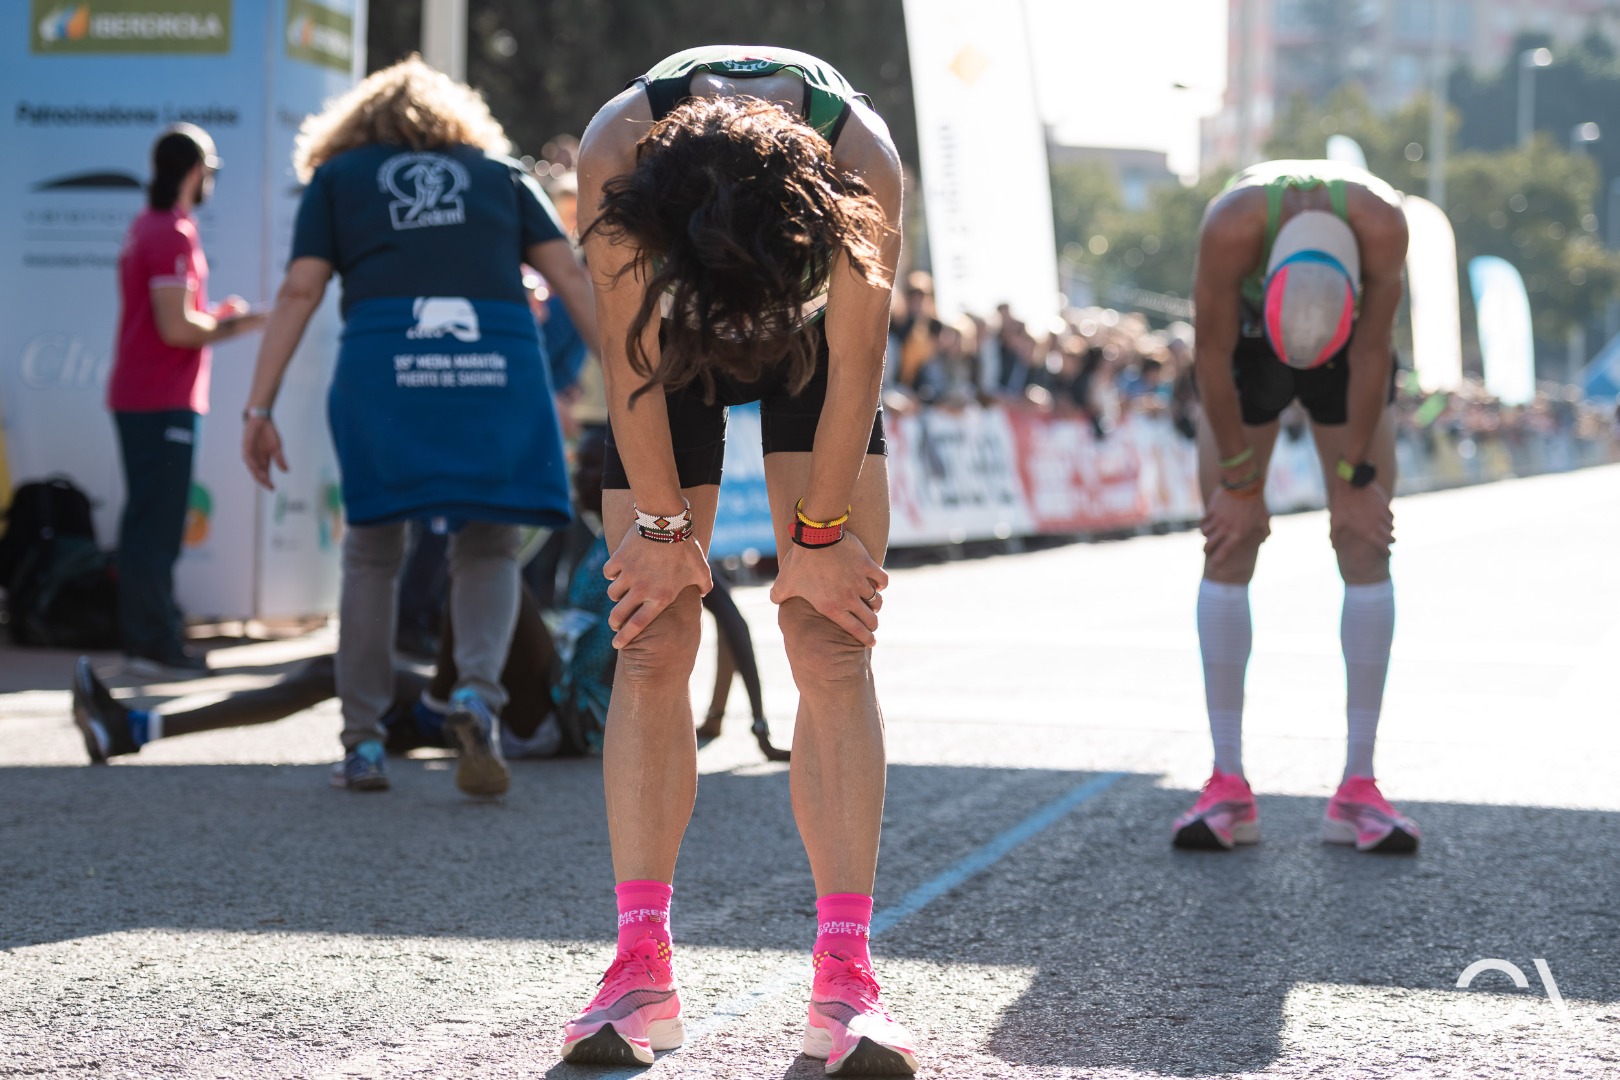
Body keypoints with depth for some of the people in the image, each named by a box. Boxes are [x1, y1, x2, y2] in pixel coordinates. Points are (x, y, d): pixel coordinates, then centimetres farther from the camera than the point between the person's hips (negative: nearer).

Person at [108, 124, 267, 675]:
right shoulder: (175, 235, -15)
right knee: (158, 525, -7)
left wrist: (213, 315, 15)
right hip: (164, 402, -10)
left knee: (145, 521, 12)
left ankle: (143, 637, 16)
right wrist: (233, 326, -6)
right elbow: (176, 329, -20)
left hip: (134, 396, 10)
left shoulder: (144, 227, 15)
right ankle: (155, 644, -5)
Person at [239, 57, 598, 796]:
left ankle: (363, 742, 11)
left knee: (373, 547, 13)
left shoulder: (336, 175, 22)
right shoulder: (501, 173, 26)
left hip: (384, 358, -1)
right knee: (487, 548, 12)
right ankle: (477, 694, -14)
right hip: (498, 357, 1)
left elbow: (299, 292, 10)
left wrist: (259, 410, 7)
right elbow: (570, 277, 13)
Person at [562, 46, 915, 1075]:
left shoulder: (863, 160, -37)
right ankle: (643, 970, -4)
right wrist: (664, 527, -15)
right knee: (651, 648, -7)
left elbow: (857, 364, -24)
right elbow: (630, 357, -23)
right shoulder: (617, 151, -36)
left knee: (835, 649, -10)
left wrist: (823, 535, -16)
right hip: (674, 339, 1)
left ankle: (846, 979, -12)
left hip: (816, 340, 0)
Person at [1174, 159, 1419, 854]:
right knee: (1228, 553, -8)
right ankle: (1228, 788, -5)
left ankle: (1357, 790, -6)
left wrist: (1355, 478, -15)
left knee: (1365, 548, -8)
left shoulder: (1382, 225, -38)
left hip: (1350, 345, 1)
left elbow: (1372, 353, -24)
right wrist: (1239, 483, -16)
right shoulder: (1229, 228, -39)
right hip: (1244, 338, 0)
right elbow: (1212, 357, -25)